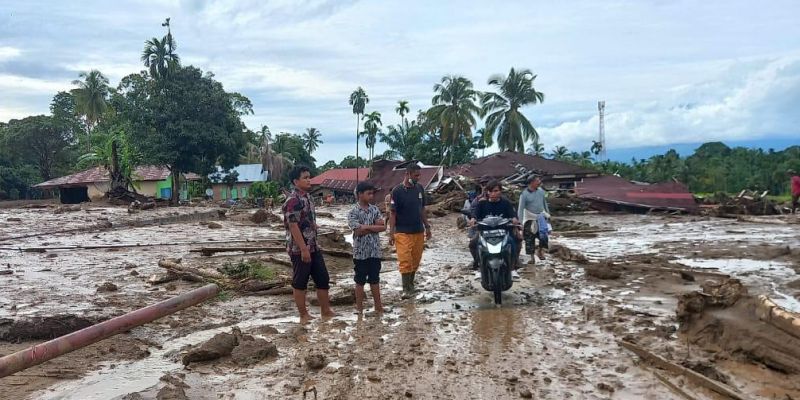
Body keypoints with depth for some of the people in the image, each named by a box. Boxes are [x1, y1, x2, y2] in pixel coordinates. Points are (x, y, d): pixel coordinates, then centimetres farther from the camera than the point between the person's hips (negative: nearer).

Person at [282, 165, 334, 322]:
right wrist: (303, 249, -22)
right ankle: (304, 315, 14)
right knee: (300, 283, 4)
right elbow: (293, 227, -21)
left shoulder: (306, 197, 12)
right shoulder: (293, 200, -17)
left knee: (323, 279, 12)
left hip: (313, 247, 9)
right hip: (299, 249, -9)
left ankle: (326, 311, 22)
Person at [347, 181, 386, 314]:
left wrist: (366, 226, -14)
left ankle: (378, 306, 19)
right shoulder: (353, 212, -10)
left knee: (375, 279, 11)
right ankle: (359, 307, 17)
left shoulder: (375, 209, 5)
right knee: (360, 281, 7)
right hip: (360, 252, -4)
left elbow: (383, 227, -3)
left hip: (375, 251, 4)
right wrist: (375, 226, -10)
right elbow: (358, 231, -19)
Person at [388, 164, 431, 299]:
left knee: (416, 260, 11)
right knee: (405, 261, -7)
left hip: (419, 231, 5)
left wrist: (427, 227, 13)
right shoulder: (397, 191, -10)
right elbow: (392, 213, -9)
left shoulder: (420, 188, 5)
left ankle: (411, 284, 26)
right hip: (403, 232, -5)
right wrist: (391, 233, -14)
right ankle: (406, 289, 0)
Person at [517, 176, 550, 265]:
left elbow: (545, 203, 16)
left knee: (543, 235, -12)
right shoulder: (524, 194, -13)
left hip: (541, 216, 3)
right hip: (530, 219, -3)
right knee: (529, 239, 2)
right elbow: (520, 209, -12)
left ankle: (541, 250, 12)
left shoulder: (541, 191, 0)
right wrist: (521, 222, -16)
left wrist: (548, 214, 20)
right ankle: (532, 257, 14)